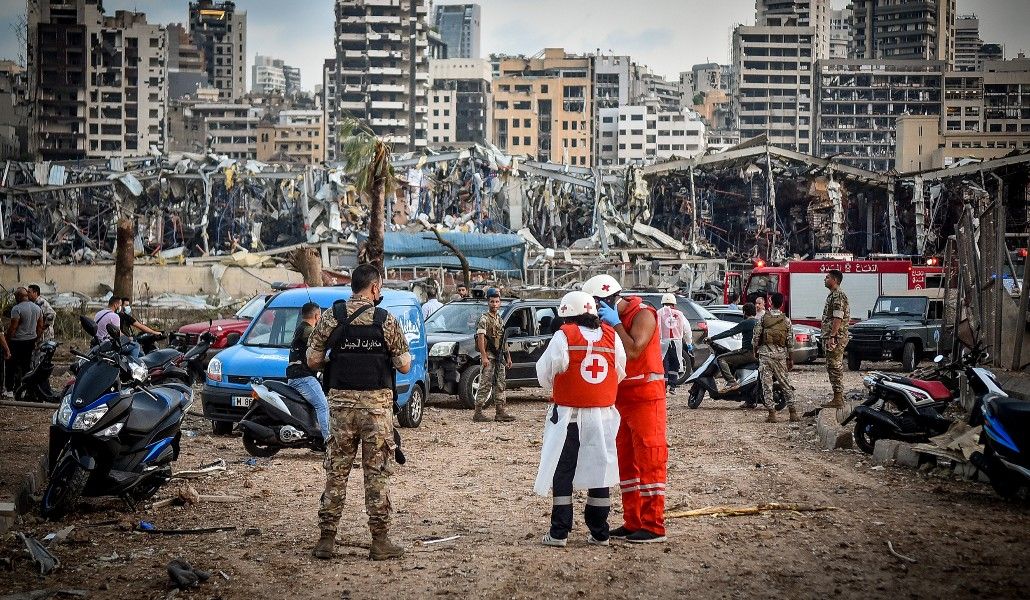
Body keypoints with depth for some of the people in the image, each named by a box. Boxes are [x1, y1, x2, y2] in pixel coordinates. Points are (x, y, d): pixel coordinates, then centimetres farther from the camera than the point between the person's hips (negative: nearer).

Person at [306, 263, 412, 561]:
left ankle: (326, 539, 10)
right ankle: (380, 541, 7)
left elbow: (312, 361, 0)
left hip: (340, 402, 2)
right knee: (377, 473, 4)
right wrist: (399, 354, 18)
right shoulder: (386, 321, -5)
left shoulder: (330, 317, 0)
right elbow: (404, 366, -4)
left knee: (336, 471, 9)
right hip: (377, 402, -2)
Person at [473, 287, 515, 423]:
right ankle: (478, 413, -6)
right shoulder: (484, 319, -8)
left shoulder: (500, 319, 16)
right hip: (488, 357, -8)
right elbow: (480, 339, -16)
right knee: (485, 385, -8)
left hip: (499, 357, 8)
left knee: (500, 385, 9)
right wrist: (484, 357, -23)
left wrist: (508, 357, 18)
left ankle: (500, 412, 13)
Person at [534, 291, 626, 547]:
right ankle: (599, 533, 14)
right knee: (599, 472, 10)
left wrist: (555, 389, 16)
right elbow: (620, 374, 5)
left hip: (568, 414, -3)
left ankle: (559, 532, 4)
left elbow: (545, 374, -5)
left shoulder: (564, 337, -10)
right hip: (602, 415, 3)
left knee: (562, 473, 5)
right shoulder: (611, 336, 1)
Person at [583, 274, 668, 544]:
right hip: (621, 397, 9)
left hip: (645, 396, -9)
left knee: (649, 460, -7)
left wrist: (615, 324, -17)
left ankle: (654, 526, -5)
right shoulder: (610, 319, 12)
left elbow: (634, 351, -24)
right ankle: (633, 522, 18)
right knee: (626, 460, 12)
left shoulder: (643, 314, -12)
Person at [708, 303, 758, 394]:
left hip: (749, 352, -9)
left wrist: (712, 338, -13)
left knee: (721, 359, -13)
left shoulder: (746, 323, -11)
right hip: (757, 354, 9)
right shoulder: (757, 322, 16)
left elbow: (730, 332, -15)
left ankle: (732, 382, -26)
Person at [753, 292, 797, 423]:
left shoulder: (763, 319, -3)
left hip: (765, 353, -2)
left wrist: (755, 351, 14)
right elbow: (790, 343, 4)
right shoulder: (786, 321, 2)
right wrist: (790, 359, 12)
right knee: (785, 382, 11)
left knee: (767, 383, -1)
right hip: (780, 355, 2)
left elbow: (756, 338, -3)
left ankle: (771, 412, -5)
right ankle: (792, 411, 10)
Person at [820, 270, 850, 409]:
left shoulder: (838, 295, -14)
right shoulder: (833, 295, 20)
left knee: (835, 368, -9)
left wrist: (832, 337, -25)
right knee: (833, 368, 12)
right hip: (833, 337, 11)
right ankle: (837, 399, 16)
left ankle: (838, 400, -8)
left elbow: (838, 318, -21)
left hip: (836, 337, -11)